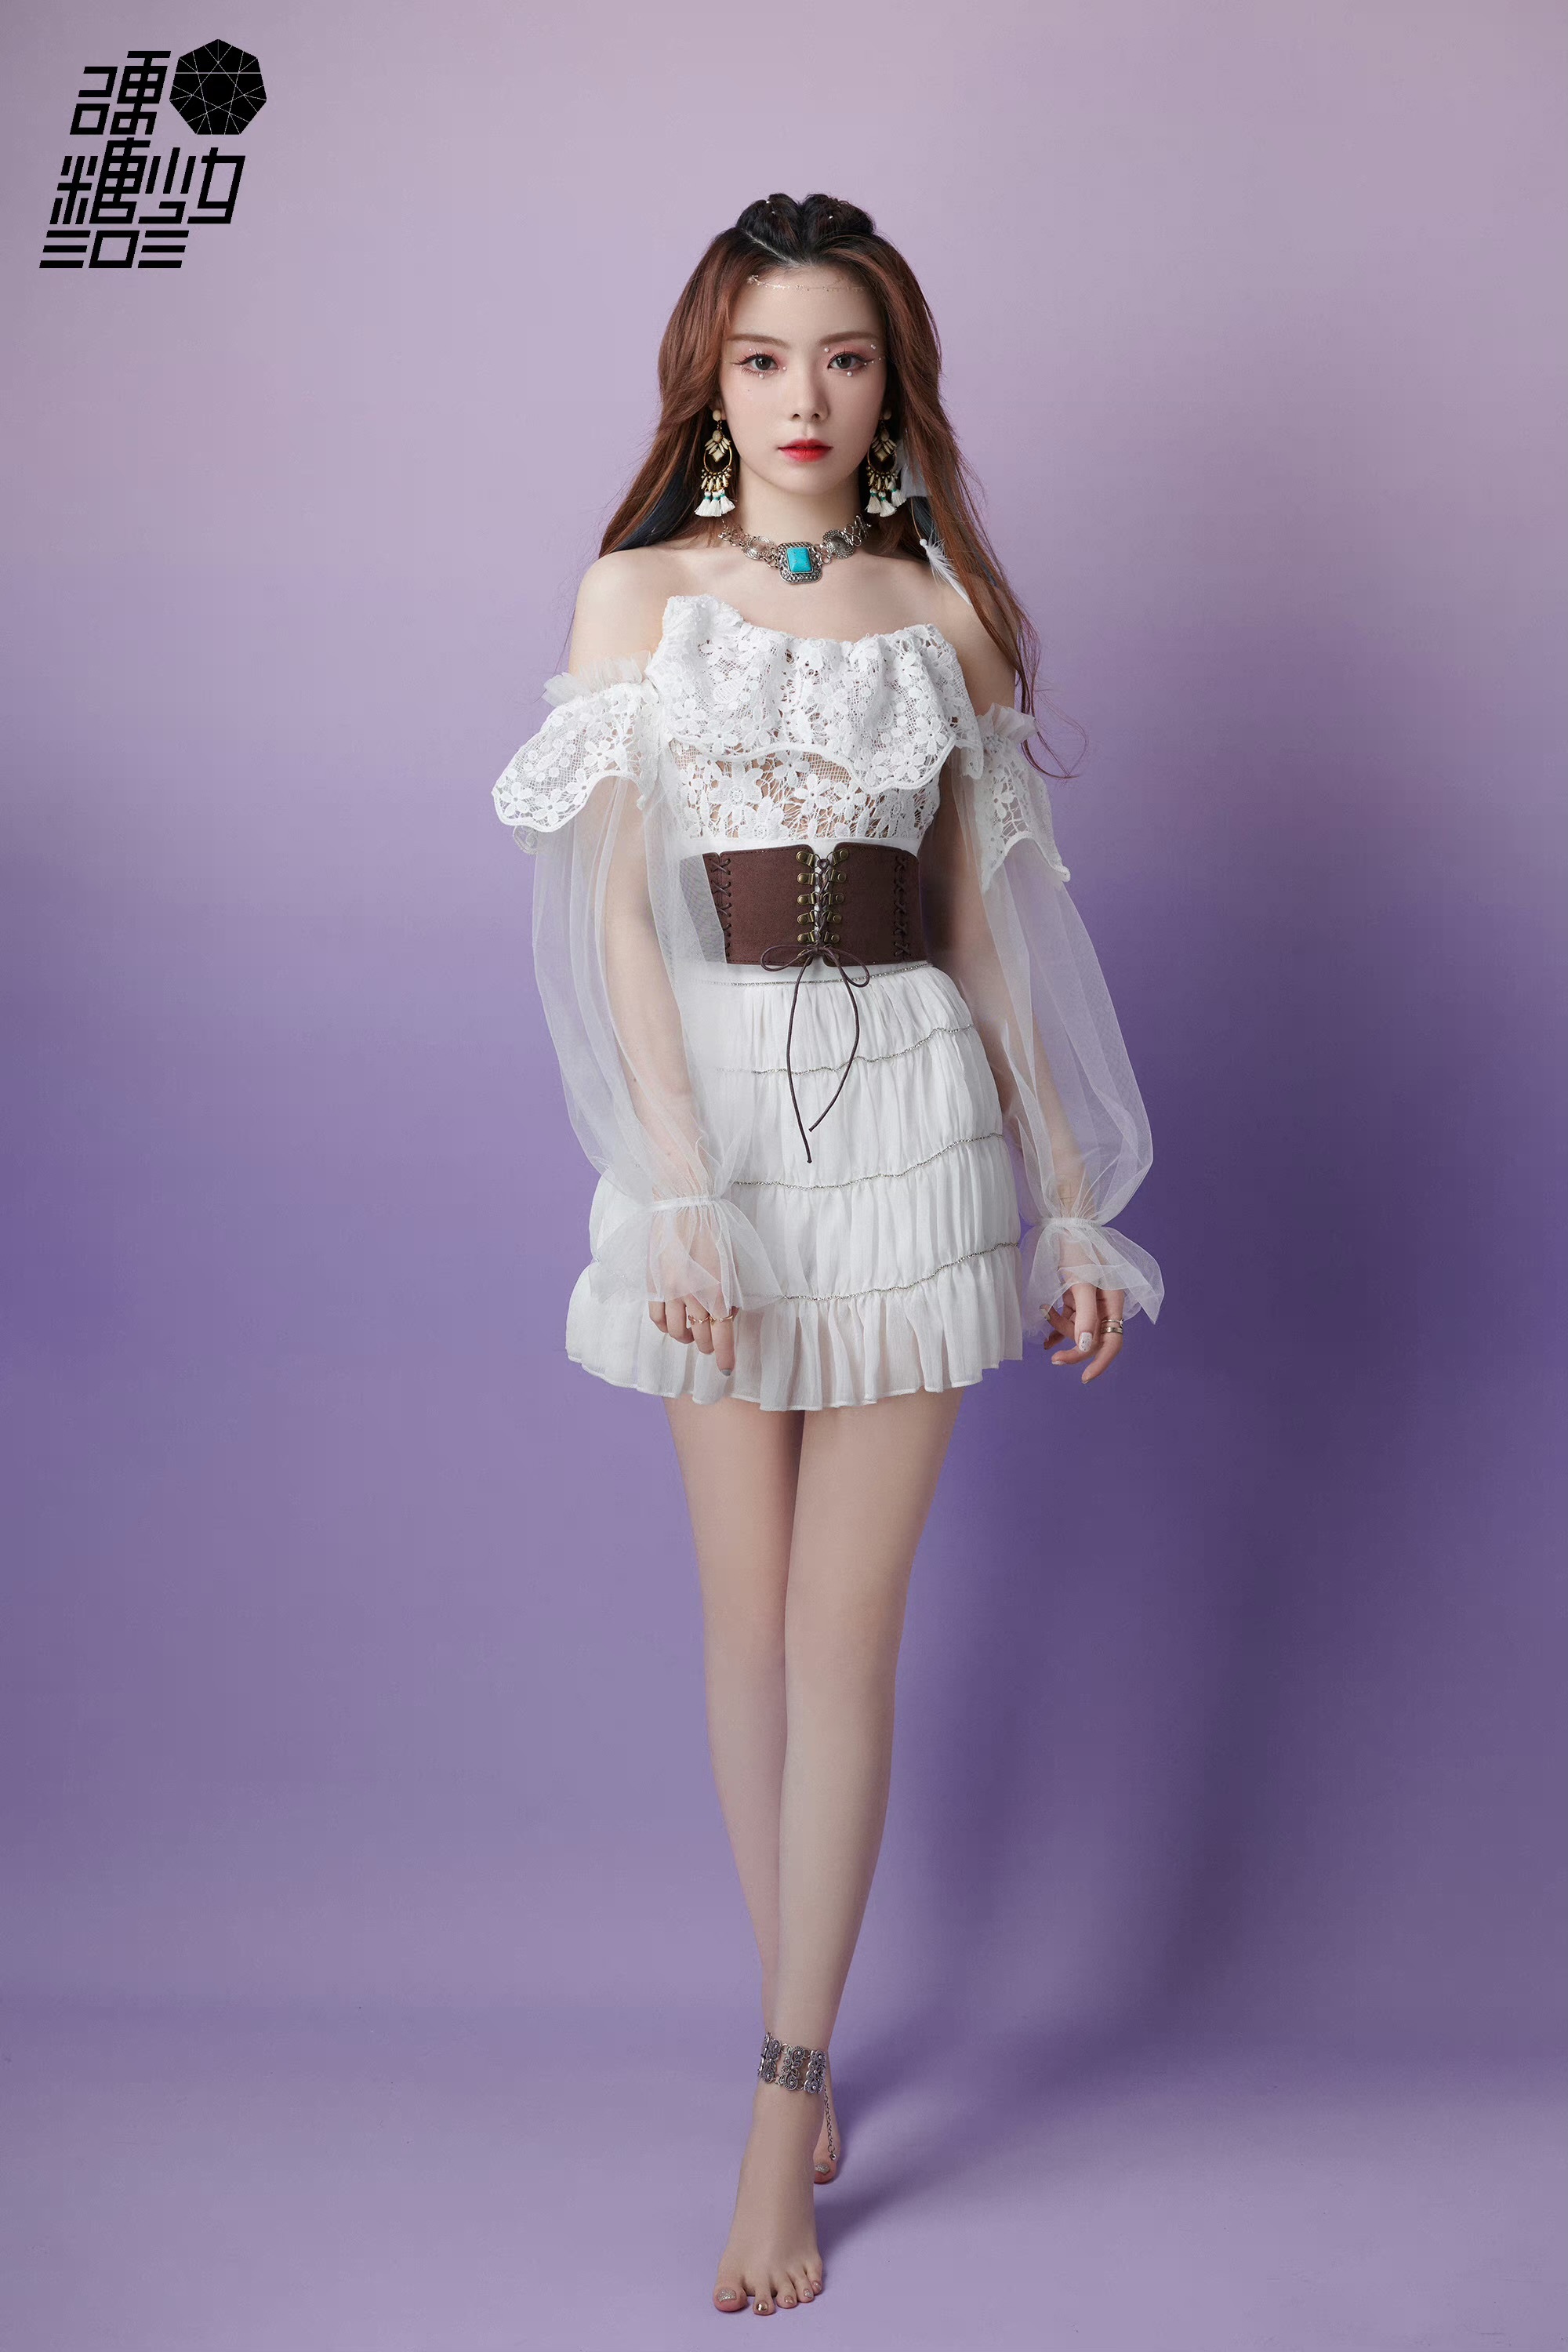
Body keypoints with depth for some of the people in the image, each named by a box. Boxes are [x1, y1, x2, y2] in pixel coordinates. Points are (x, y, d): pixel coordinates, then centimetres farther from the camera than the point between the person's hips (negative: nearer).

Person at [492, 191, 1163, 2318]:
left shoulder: (945, 606, 8)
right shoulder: (639, 591, 4)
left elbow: (985, 917, 10)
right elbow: (617, 906, -3)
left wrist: (1072, 1197, 7)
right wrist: (682, 1192, -13)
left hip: (915, 1104, 0)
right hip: (714, 1096, 0)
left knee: (847, 1624, -1)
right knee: (747, 1612, 7)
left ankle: (785, 2108, 7)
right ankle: (801, 2038, 23)